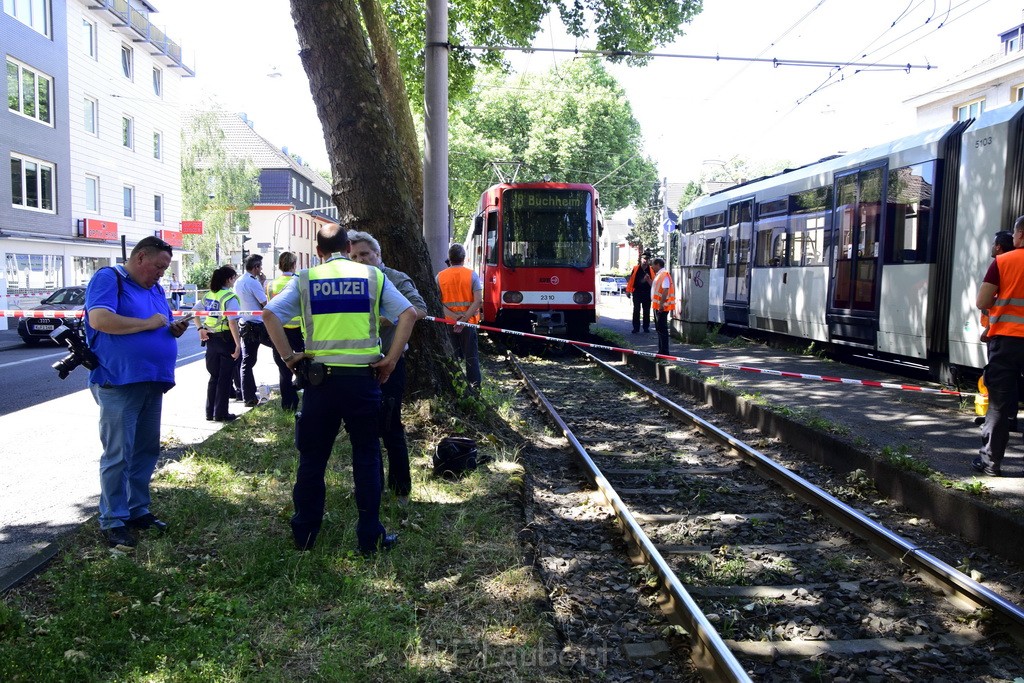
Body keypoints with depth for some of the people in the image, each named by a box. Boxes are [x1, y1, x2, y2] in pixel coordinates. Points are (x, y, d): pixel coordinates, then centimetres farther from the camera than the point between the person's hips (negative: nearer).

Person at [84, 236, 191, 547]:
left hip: (153, 383, 8)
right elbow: (99, 319, -22)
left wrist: (175, 329, 0)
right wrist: (148, 323, -16)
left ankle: (138, 510, 24)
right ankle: (112, 520, 6)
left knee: (147, 450, 13)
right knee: (118, 454, -4)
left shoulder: (155, 288, 17)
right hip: (118, 384, -8)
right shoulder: (108, 279, -7)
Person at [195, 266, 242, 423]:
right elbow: (233, 323, -22)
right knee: (225, 378, 4)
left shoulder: (209, 295, 7)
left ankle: (210, 412, 20)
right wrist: (238, 345, -21)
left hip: (211, 339, 7)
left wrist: (200, 329, 8)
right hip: (226, 339, -7)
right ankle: (221, 414, 8)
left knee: (214, 376, 16)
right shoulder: (229, 297, -15)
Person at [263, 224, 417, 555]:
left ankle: (304, 533, 23)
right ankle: (370, 536, 13)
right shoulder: (373, 276, 5)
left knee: (312, 457, 13)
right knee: (366, 457, 9)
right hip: (363, 377, 0)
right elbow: (408, 314, -4)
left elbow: (270, 315, -7)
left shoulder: (305, 280, 5)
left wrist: (288, 356, -2)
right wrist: (391, 359, -2)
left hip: (319, 378, 1)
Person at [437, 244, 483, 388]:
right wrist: (464, 319, -15)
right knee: (471, 354, 5)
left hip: (448, 322, 2)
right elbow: (478, 301, -13)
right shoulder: (472, 275, -4)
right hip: (469, 322, -1)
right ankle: (475, 384, 3)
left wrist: (453, 316, -13)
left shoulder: (440, 276, 0)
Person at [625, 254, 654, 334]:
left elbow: (653, 282, -1)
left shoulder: (651, 270, 0)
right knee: (636, 311, 2)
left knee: (646, 311, 8)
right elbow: (631, 279, -1)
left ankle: (646, 327, 17)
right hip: (637, 292, -1)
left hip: (647, 293, 1)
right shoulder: (635, 268, -2)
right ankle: (636, 328, 5)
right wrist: (628, 291, -2)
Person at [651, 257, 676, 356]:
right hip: (657, 305, 10)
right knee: (659, 328, 15)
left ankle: (664, 351, -5)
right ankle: (661, 350, 22)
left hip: (661, 306, -10)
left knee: (662, 329, -7)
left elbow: (665, 290, -23)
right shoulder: (658, 275, 16)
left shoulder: (664, 275, -15)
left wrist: (661, 304, -27)